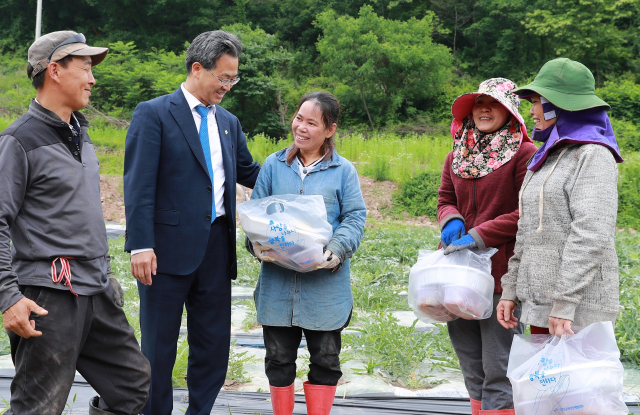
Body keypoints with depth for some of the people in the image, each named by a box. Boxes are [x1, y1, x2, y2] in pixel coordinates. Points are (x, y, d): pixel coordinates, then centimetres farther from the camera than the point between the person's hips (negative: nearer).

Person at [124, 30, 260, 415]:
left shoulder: (229, 122, 14)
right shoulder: (153, 114, -6)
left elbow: (247, 171, 23)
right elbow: (139, 185, -11)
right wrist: (141, 246, -18)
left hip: (216, 247, 6)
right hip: (170, 248, -6)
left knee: (214, 343, 10)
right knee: (160, 344, 5)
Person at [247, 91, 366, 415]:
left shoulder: (343, 170, 2)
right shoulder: (274, 165, 7)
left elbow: (355, 218, 0)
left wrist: (337, 250, -17)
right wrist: (257, 243, -11)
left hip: (325, 284, -1)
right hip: (277, 281, 2)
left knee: (325, 357, 6)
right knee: (279, 357, 8)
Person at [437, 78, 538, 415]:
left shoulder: (524, 154, -7)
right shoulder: (458, 155, 14)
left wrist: (478, 236, -15)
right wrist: (451, 221, -4)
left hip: (502, 274, -7)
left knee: (498, 371, -7)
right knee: (473, 371, 13)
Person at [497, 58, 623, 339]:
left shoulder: (593, 156, -9)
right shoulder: (549, 156, 19)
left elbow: (591, 235, -20)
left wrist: (564, 304, -24)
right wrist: (511, 290, 15)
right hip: (540, 305, 9)